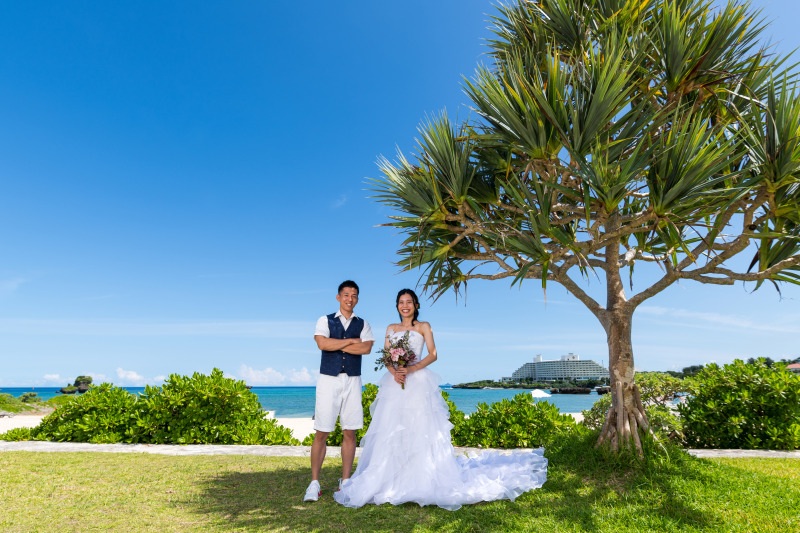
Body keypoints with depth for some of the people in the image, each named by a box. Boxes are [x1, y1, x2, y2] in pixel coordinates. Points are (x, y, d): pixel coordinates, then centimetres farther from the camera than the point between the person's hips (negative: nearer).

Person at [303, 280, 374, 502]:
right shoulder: (324, 321, 5)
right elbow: (322, 344, -14)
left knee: (350, 433, 6)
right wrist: (352, 341, -9)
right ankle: (314, 483, 13)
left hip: (352, 381, 2)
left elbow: (366, 348, -9)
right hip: (328, 380, -2)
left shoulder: (363, 324, 9)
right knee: (321, 433, 1)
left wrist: (335, 344, -10)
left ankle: (345, 483, 18)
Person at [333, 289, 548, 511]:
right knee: (391, 430, 0)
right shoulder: (391, 329, 17)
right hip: (394, 384, 4)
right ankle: (392, 480, 8)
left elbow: (433, 354, -3)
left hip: (417, 383, -3)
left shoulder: (423, 326, 7)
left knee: (420, 429, -6)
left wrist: (412, 368, -15)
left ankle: (423, 480, 1)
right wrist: (394, 372, -11)